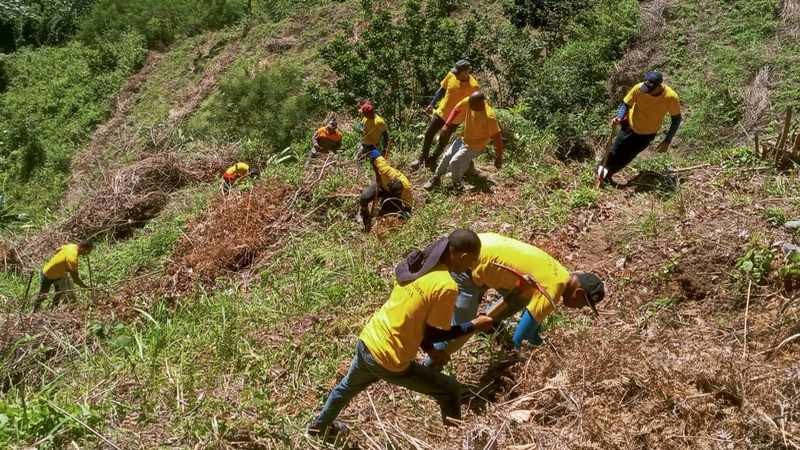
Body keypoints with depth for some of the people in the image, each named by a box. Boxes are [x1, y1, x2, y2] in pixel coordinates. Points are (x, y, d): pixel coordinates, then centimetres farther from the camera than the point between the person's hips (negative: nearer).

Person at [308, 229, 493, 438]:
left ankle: (319, 425, 61)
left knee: (348, 386, 36)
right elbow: (434, 335, -13)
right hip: (389, 361, -8)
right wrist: (474, 325, -2)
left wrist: (426, 346, 15)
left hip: (366, 341, 8)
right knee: (450, 391, 11)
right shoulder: (446, 286, -22)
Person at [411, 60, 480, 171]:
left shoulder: (474, 86, -25)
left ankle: (433, 159, 35)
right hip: (441, 111, 4)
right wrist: (432, 104, 6)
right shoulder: (451, 75, -15)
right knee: (428, 134, 9)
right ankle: (422, 158, 30)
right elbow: (442, 89, 2)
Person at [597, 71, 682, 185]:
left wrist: (667, 141, -16)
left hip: (648, 134, 0)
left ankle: (608, 174, 37)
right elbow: (625, 104, -13)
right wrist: (619, 117, -34)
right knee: (615, 152, 10)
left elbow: (676, 119, -13)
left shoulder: (671, 98, -29)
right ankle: (601, 170, 37)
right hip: (630, 126, 0)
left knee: (626, 158, 12)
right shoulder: (639, 88, -29)